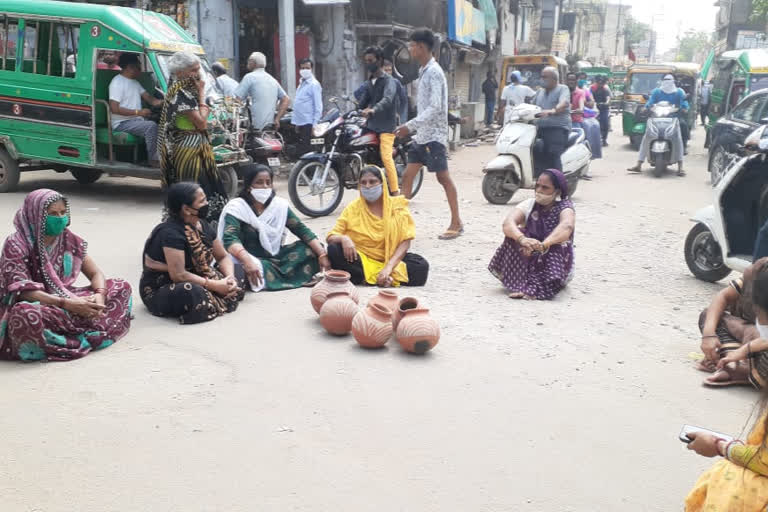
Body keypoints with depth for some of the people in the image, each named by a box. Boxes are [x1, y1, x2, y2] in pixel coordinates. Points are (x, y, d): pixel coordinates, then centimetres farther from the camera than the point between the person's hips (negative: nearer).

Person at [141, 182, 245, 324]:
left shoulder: (203, 225, 0)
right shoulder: (171, 233, -26)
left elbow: (223, 257, 7)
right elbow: (179, 275, -30)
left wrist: (230, 278, -14)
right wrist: (215, 286, -26)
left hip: (194, 282, 8)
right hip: (160, 291, -8)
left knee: (237, 271, 8)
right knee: (193, 292, -39)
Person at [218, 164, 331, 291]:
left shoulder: (279, 204, 1)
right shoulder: (236, 207, -13)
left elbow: (301, 229, -2)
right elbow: (230, 239, -29)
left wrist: (322, 254, -16)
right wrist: (248, 261, -48)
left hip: (275, 257, 4)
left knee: (311, 250, -10)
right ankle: (298, 276, -22)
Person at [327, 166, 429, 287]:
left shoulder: (397, 206, 0)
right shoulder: (353, 208, 3)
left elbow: (405, 242, -8)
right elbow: (331, 237, 0)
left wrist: (389, 267, -23)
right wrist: (343, 238, -26)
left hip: (389, 259, -1)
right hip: (360, 259, 1)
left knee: (421, 266, -26)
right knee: (333, 249, -26)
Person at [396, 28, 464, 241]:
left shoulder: (434, 72, -15)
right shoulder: (424, 71, 14)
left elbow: (435, 108, -23)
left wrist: (410, 126, -25)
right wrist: (412, 128, 17)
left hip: (433, 134, -9)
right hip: (422, 134, 9)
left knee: (443, 177, -2)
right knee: (407, 176, 6)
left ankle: (456, 223, 7)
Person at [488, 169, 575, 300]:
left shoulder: (564, 208, -11)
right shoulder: (529, 205, -2)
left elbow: (567, 226, -36)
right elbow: (508, 223, -22)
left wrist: (544, 245, -54)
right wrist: (522, 239, -45)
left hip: (556, 261, -2)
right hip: (528, 262, 2)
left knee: (558, 245, -31)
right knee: (514, 237, -21)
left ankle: (535, 289, -40)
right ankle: (519, 285, -27)